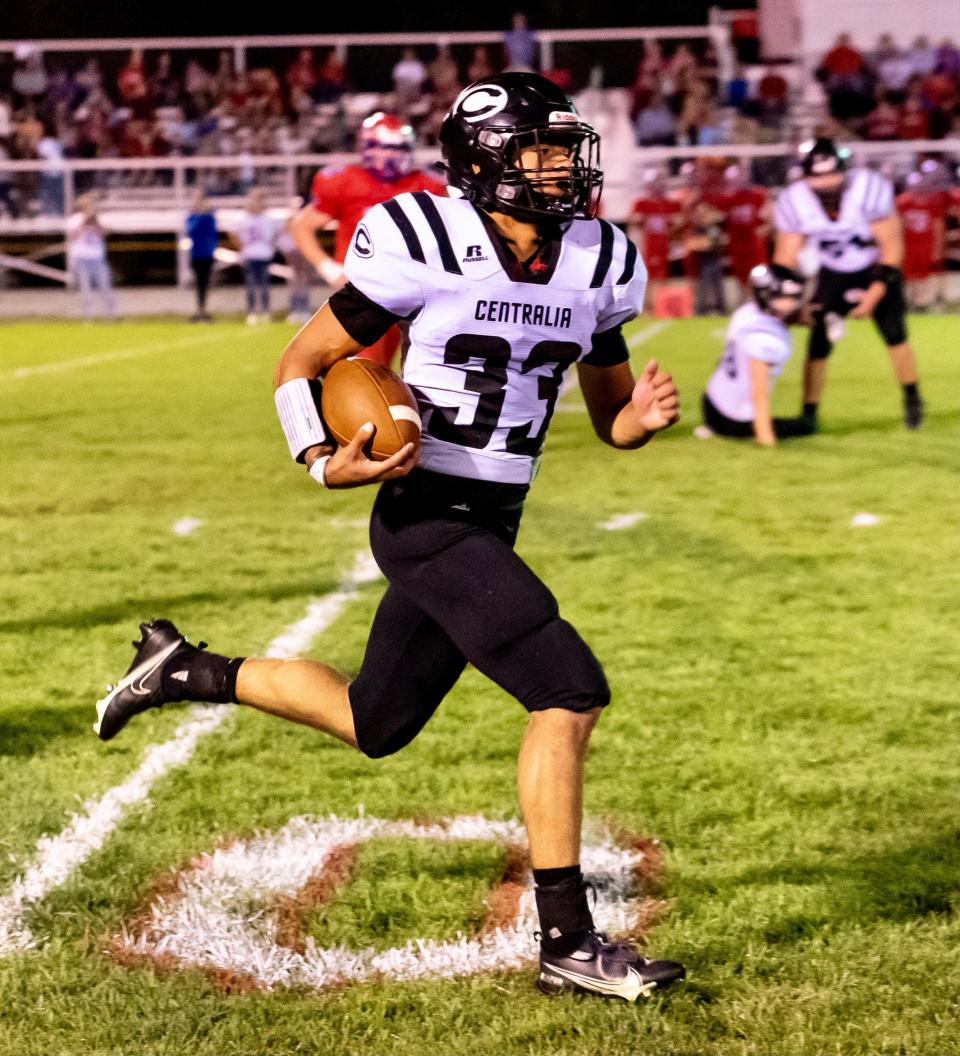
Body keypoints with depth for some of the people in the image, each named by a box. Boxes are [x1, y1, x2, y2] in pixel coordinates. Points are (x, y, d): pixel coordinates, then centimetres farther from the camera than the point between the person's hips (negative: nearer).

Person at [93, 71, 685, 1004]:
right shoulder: (425, 252, -14)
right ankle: (567, 943, -7)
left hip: (488, 529, 8)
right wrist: (327, 463, -20)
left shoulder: (596, 267, 3)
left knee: (374, 725, 19)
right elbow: (300, 363, -3)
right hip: (426, 518, -8)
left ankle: (185, 670, 39)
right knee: (568, 694, -17)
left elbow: (607, 419, 13)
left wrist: (642, 416, -11)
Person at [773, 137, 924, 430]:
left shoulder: (870, 189, -30)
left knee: (894, 333, -10)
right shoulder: (793, 203, -22)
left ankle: (912, 400, 10)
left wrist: (875, 293, -24)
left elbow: (892, 246, -20)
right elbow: (785, 261, -12)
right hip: (833, 273, 2)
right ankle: (808, 415, 3)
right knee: (819, 342, -7)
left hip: (877, 268, -2)